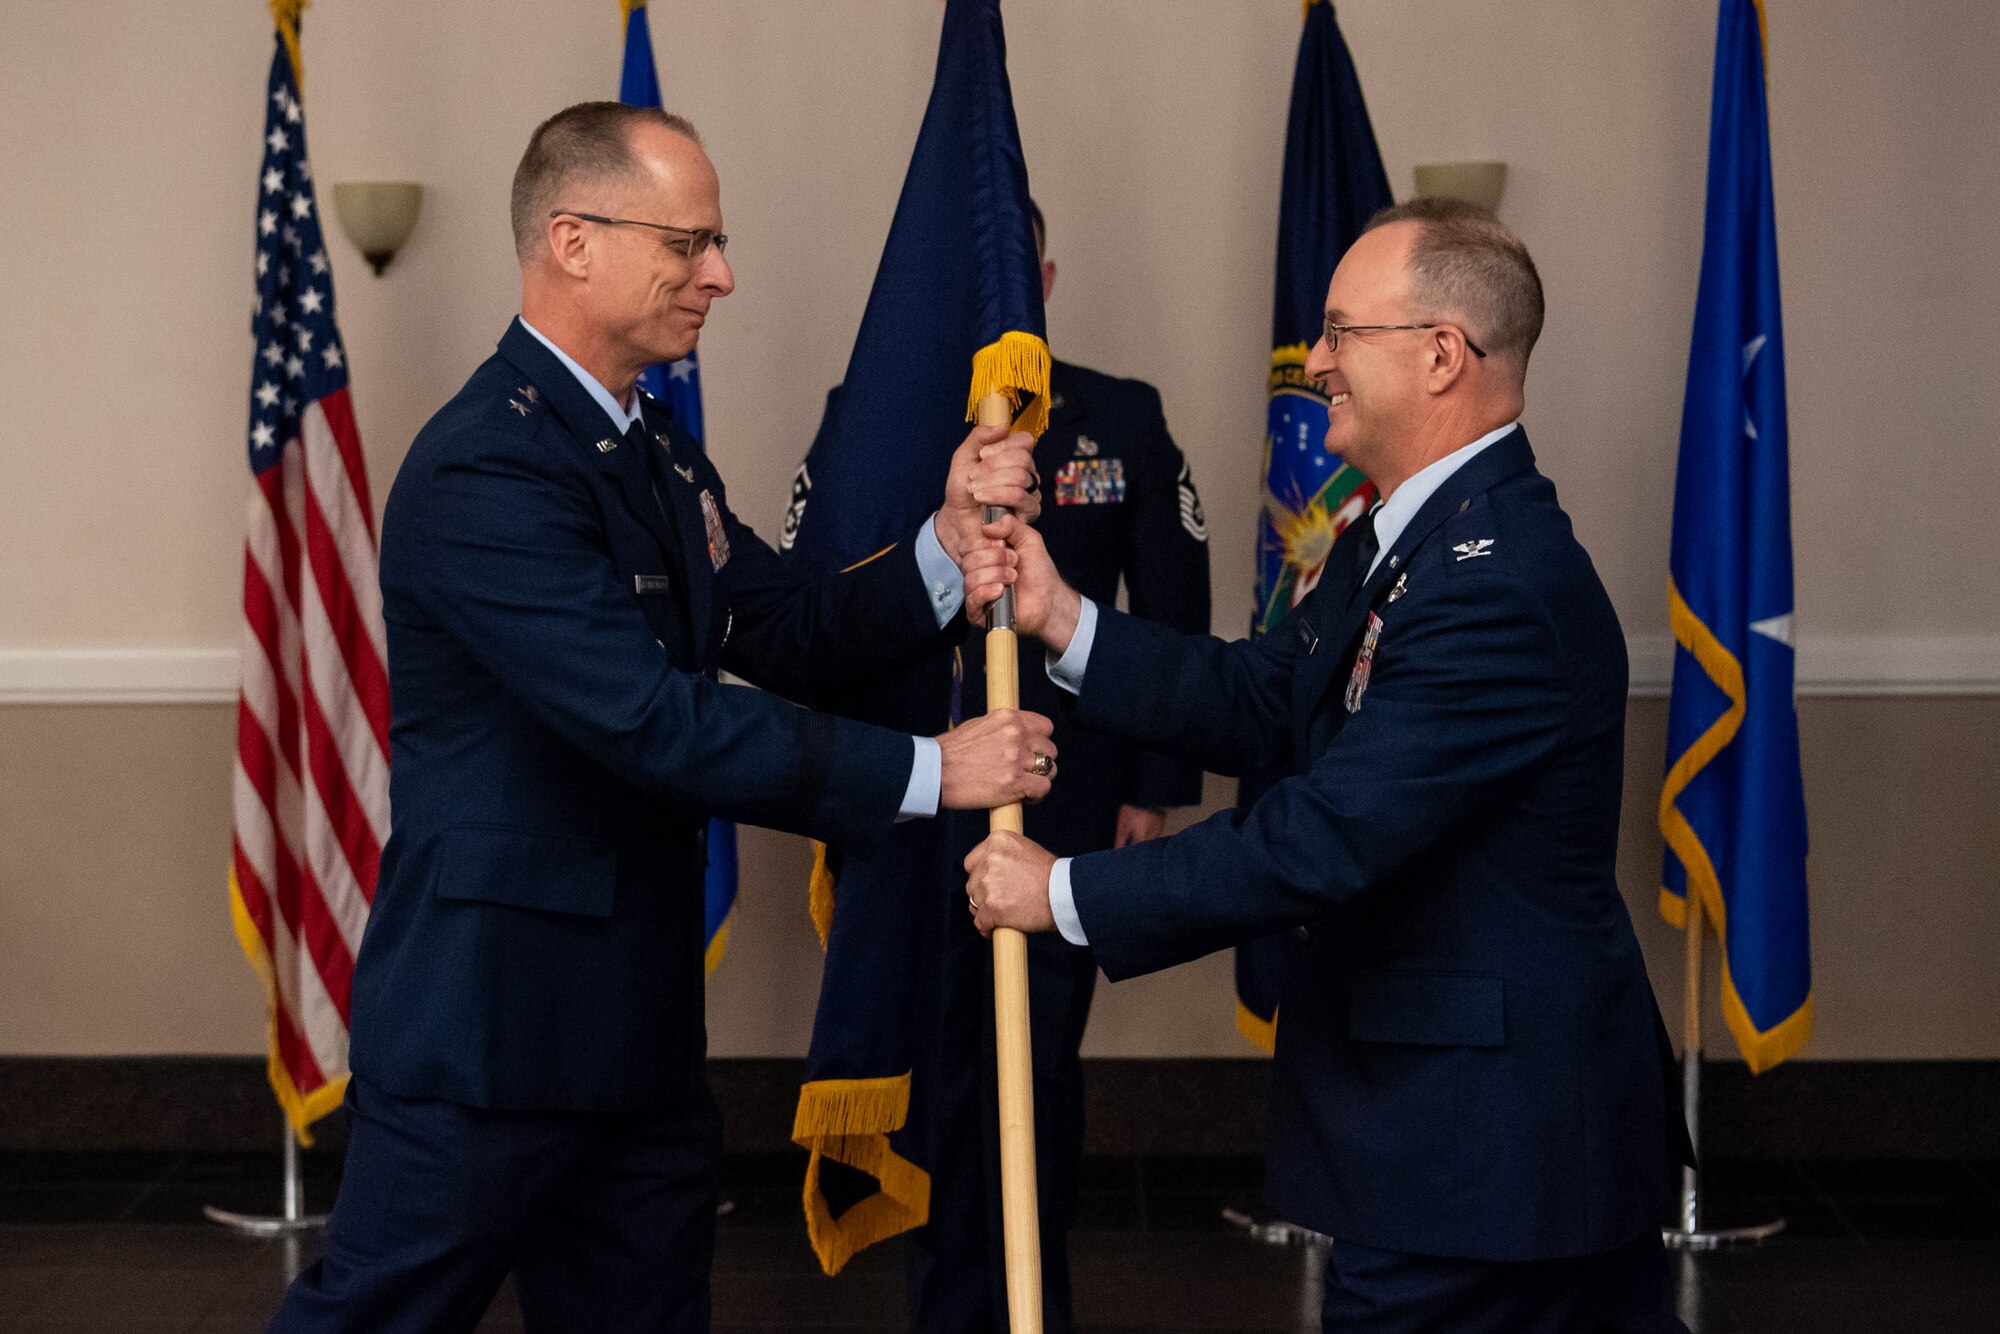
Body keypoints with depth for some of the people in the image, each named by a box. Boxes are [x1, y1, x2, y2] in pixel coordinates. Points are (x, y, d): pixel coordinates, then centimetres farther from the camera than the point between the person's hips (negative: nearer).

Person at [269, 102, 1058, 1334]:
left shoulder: (655, 453, 12)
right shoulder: (485, 472, -21)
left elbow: (789, 636, 7)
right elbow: (654, 722, -26)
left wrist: (948, 546, -10)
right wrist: (930, 771, -22)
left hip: (634, 1021, 9)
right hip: (488, 1022, -9)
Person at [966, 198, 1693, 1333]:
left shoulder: (1500, 589, -26)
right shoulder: (1410, 534, 9)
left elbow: (1322, 842, -26)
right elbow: (1261, 706, 11)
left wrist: (1068, 894, -17)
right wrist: (1063, 621, 1)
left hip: (1478, 1142, -10)